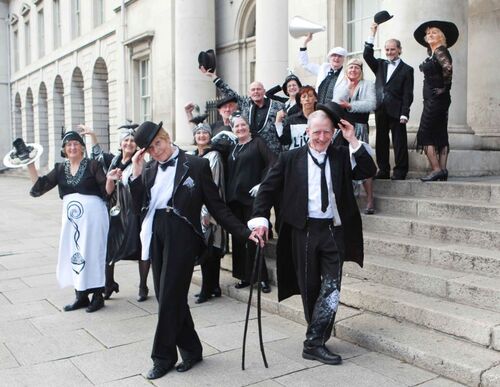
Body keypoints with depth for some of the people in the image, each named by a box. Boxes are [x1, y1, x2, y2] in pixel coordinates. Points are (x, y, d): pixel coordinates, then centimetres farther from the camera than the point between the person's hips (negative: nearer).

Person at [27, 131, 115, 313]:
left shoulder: (92, 165, -4)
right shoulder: (60, 169, 9)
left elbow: (106, 191, -8)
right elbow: (40, 186, 3)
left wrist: (110, 179, -28)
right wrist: (30, 165, -5)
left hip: (93, 214, -5)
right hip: (71, 217, 5)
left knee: (92, 253, 0)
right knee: (73, 254, 9)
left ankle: (98, 296, 11)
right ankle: (81, 296, 21)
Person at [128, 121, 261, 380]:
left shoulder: (196, 165, -4)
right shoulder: (149, 169, 10)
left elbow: (216, 206, -2)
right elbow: (139, 206, 6)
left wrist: (244, 232, -7)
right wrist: (136, 173, -3)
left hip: (181, 235, -6)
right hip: (156, 235, 6)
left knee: (170, 297, -2)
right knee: (165, 296, 11)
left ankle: (163, 357, 15)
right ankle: (190, 349, 27)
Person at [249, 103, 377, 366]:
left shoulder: (342, 156, 6)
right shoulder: (291, 158, 1)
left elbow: (369, 171, -5)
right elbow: (268, 189, 1)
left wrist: (353, 141, -9)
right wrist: (260, 218, -9)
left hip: (334, 231, 1)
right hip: (304, 230, -1)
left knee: (331, 288, -5)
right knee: (309, 287, 8)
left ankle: (314, 342, 4)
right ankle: (318, 338, 25)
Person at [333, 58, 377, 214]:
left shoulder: (368, 85, 7)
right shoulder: (340, 87, 17)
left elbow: (371, 104, -9)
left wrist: (349, 106, -13)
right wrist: (348, 86, -6)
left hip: (359, 128, -3)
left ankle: (370, 200, -5)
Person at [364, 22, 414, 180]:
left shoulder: (406, 70, 2)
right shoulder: (380, 65, 15)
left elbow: (407, 94, -3)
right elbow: (367, 55, 1)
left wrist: (404, 113, -12)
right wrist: (372, 34, -3)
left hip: (396, 112, -4)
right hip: (380, 110, 4)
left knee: (399, 142, -1)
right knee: (381, 141, 7)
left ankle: (400, 171, 5)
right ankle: (383, 170, 15)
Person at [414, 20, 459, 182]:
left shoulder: (440, 51, -11)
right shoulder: (432, 53, 15)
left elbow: (448, 68, -26)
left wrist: (445, 88, -18)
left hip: (436, 98, -10)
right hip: (434, 100, 10)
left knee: (425, 133, -9)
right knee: (440, 134, 7)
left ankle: (436, 169, -10)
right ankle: (442, 170, 8)